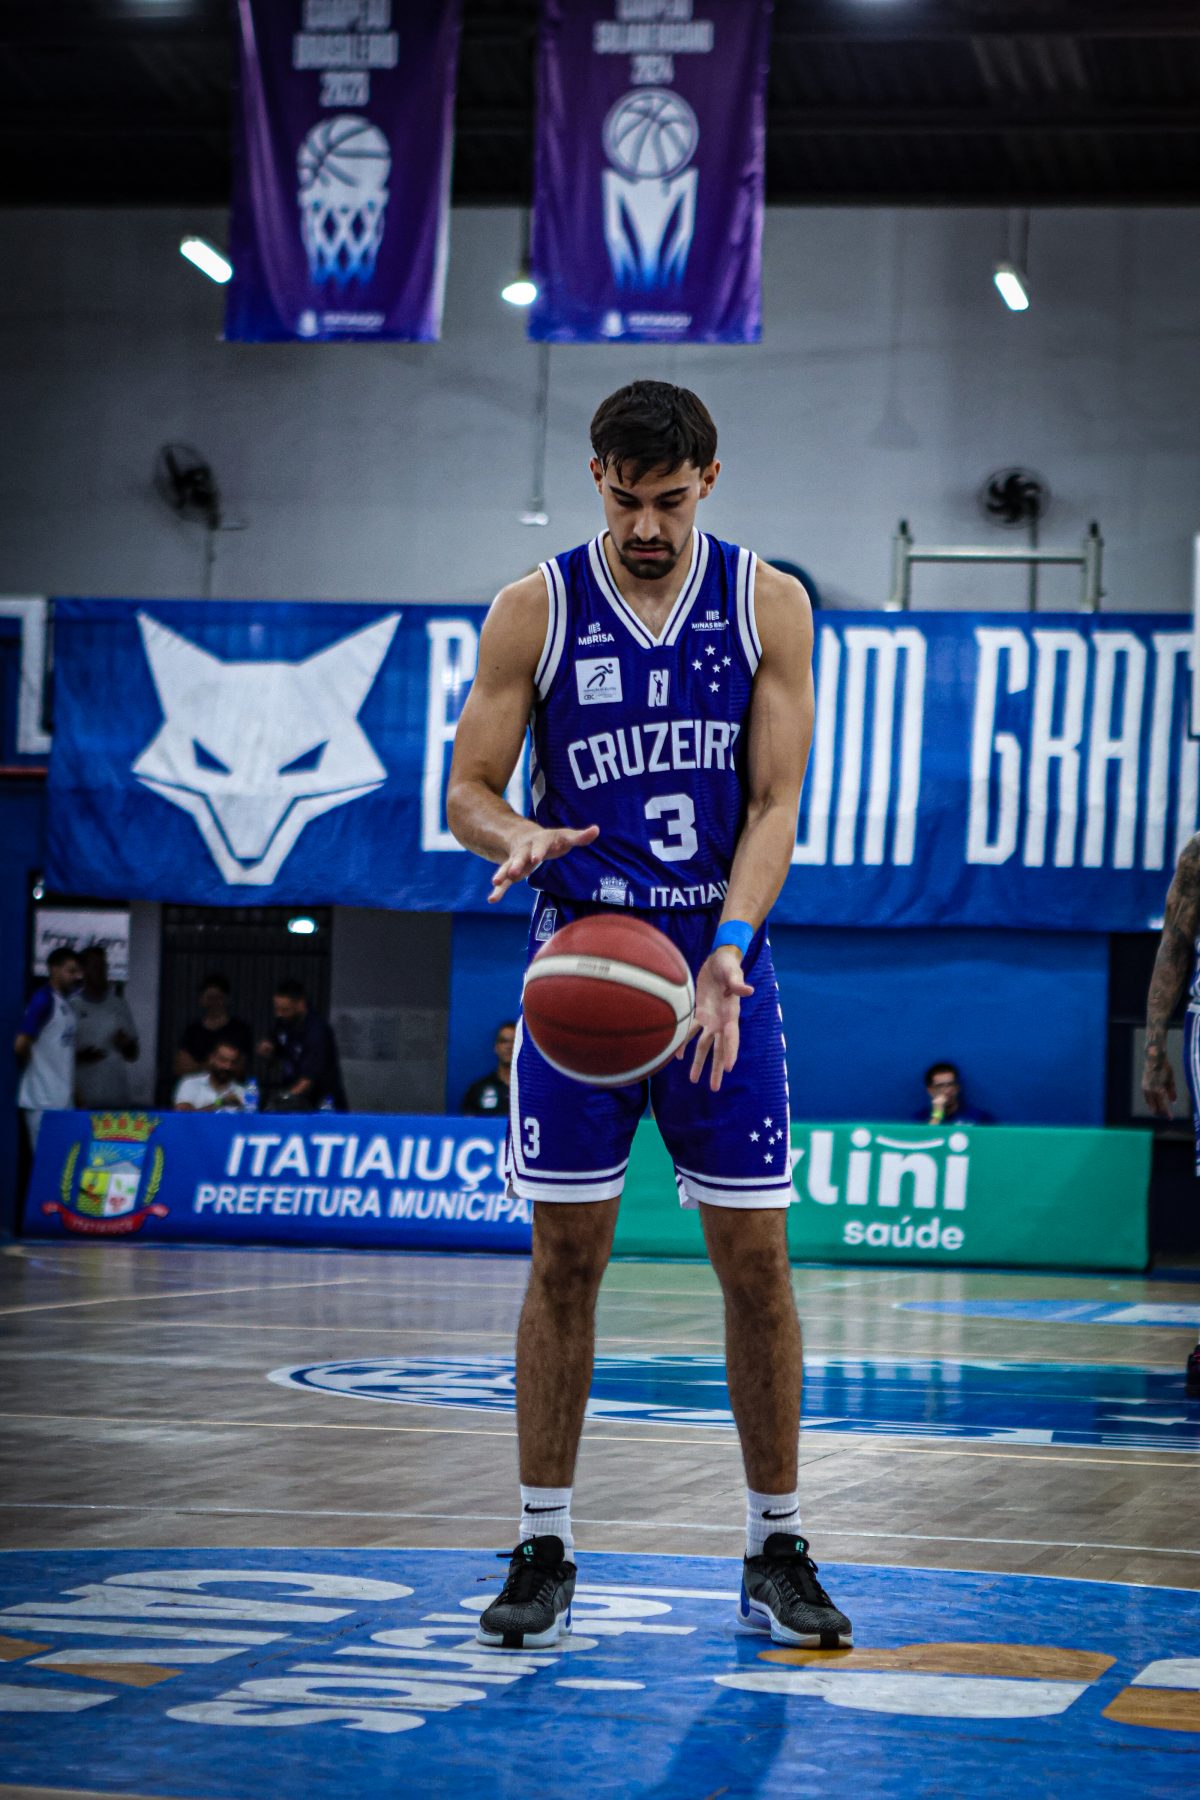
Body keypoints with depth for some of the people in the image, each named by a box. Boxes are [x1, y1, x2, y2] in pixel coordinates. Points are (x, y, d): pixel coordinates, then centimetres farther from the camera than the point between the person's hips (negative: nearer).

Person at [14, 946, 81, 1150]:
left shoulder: (65, 1002, 14)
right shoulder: (43, 1000, -13)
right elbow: (21, 1045, -19)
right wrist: (32, 1067, -3)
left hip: (62, 1099, 8)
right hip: (44, 1101, -8)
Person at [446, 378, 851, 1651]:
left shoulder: (768, 606, 0)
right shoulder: (535, 612, 0)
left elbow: (775, 804, -4)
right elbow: (466, 791, 1)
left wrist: (725, 954, -19)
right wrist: (518, 838, -23)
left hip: (720, 967, 0)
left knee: (756, 1261, 0)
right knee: (564, 1258, 0)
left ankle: (776, 1555, 11)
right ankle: (544, 1554, 9)